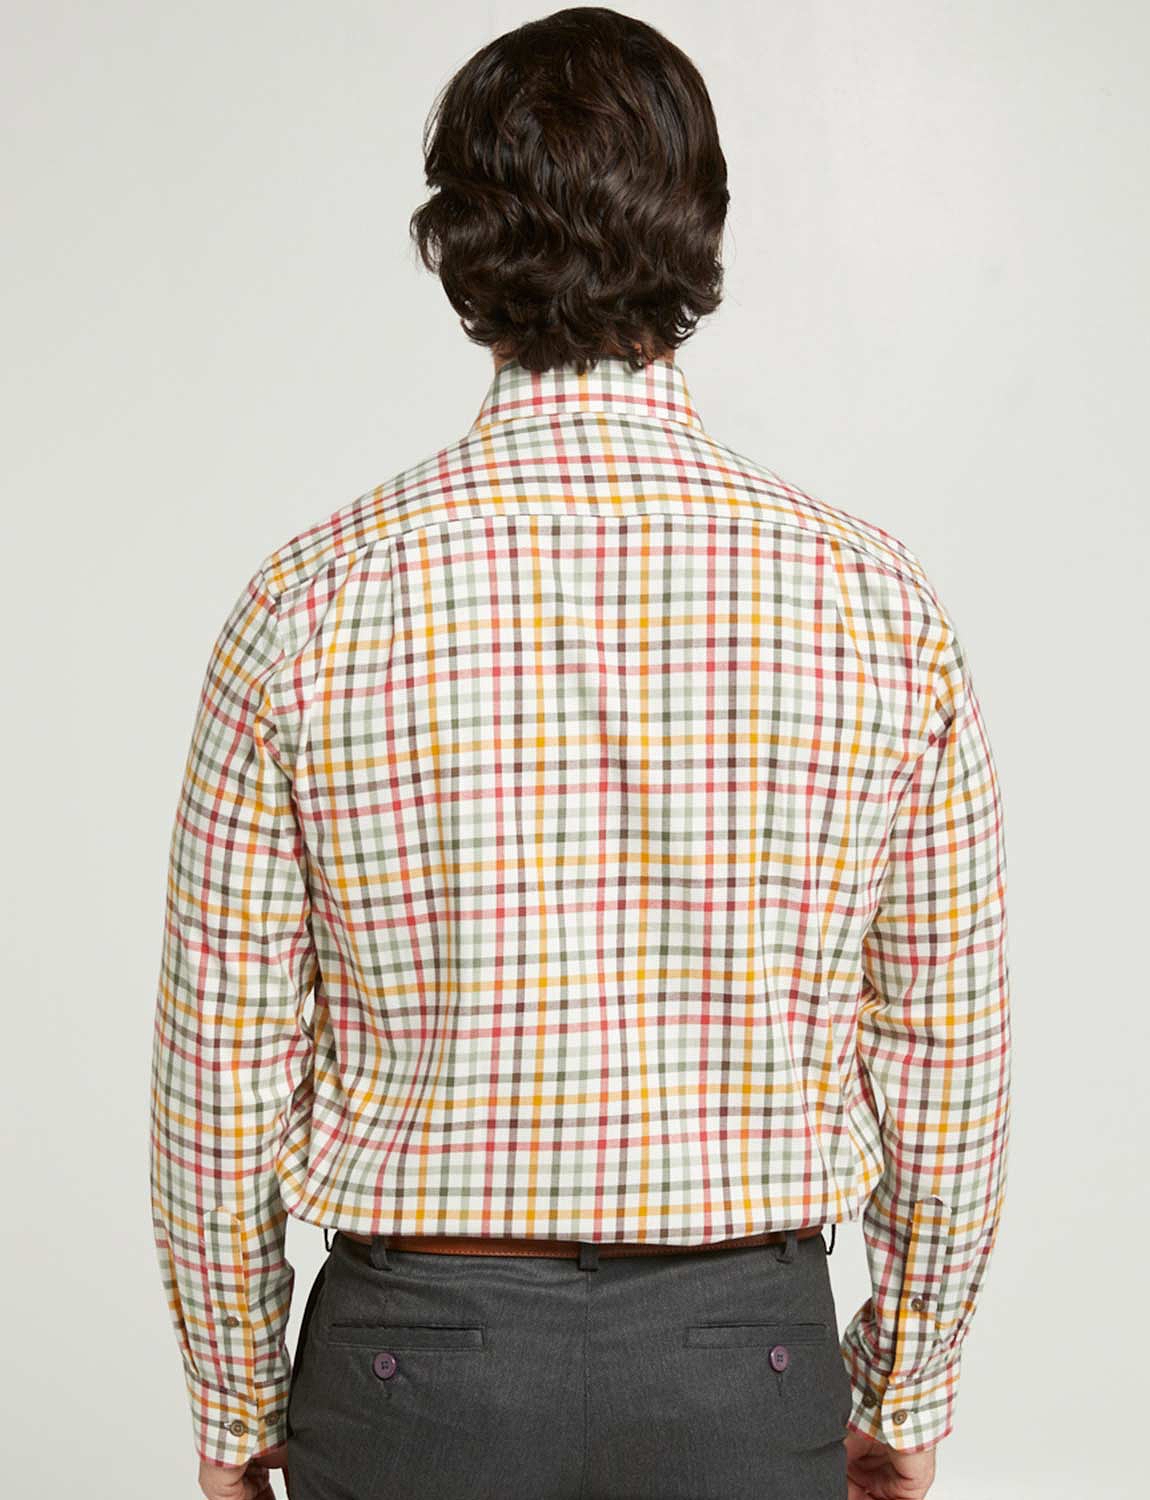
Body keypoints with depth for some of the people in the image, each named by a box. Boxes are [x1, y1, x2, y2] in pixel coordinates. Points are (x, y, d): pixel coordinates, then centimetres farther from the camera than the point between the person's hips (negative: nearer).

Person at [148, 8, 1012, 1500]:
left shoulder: (310, 607, -13)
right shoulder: (882, 607, -10)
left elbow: (226, 1066, -6)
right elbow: (946, 1056, -2)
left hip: (415, 1362, 0)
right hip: (749, 1365, 1)